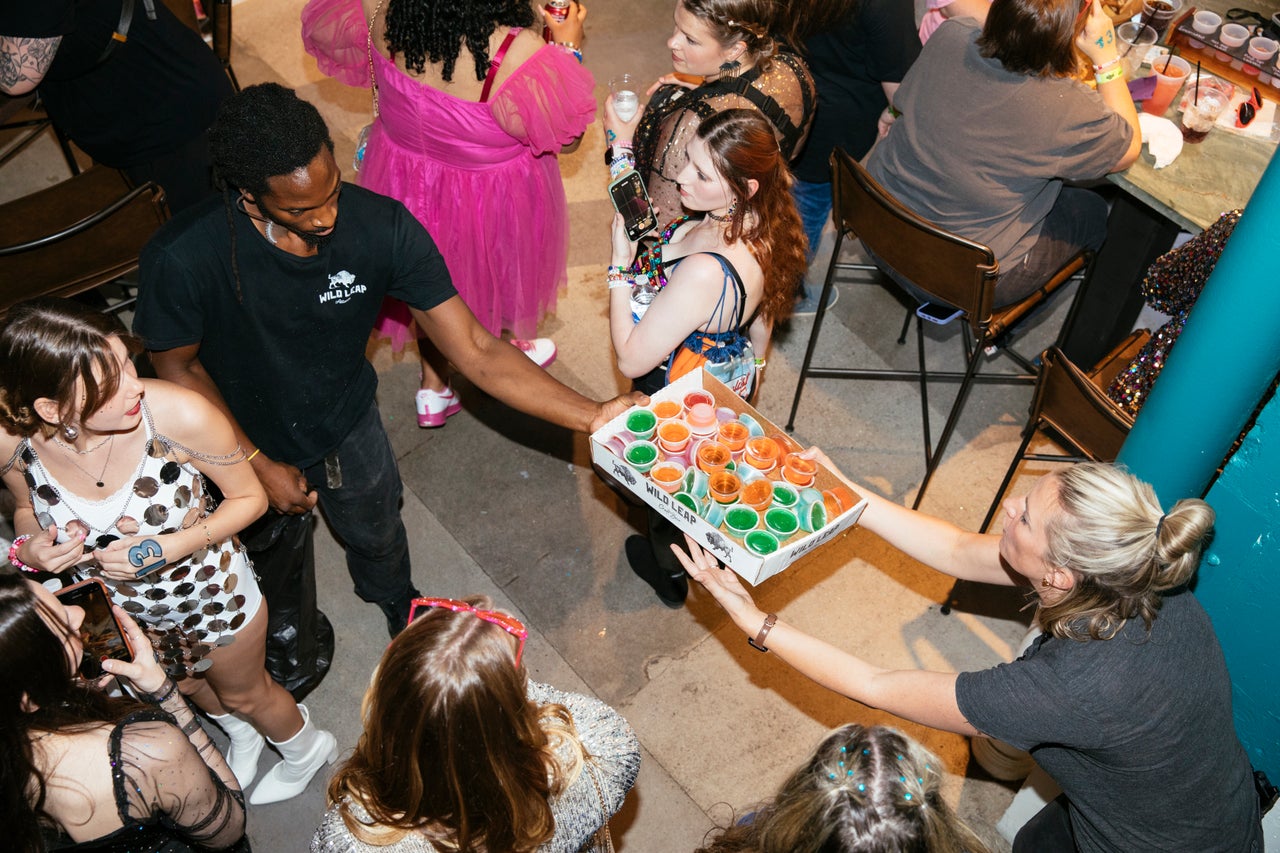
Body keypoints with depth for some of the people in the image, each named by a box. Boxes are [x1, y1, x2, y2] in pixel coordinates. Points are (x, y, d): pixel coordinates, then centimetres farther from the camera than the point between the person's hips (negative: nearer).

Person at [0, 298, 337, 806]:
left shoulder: (180, 415, -38)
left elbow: (250, 498, -20)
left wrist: (170, 547, -33)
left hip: (212, 595, -3)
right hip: (121, 610, 3)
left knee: (243, 693, 26)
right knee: (186, 687, 34)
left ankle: (307, 750, 61)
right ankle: (242, 736, 70)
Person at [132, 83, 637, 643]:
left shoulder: (382, 228, -32)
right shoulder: (181, 258, -37)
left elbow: (475, 351, -29)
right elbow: (177, 366, -17)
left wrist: (592, 416, -37)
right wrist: (258, 463, -18)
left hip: (346, 423, 2)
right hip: (240, 441, -1)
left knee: (377, 535, 28)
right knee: (268, 556, 27)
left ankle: (397, 603, 66)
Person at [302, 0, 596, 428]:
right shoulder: (518, 54, -40)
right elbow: (565, 133, -21)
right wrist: (568, 48, -8)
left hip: (406, 176, 4)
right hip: (490, 196, -4)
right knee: (492, 273, 29)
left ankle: (433, 389, 51)